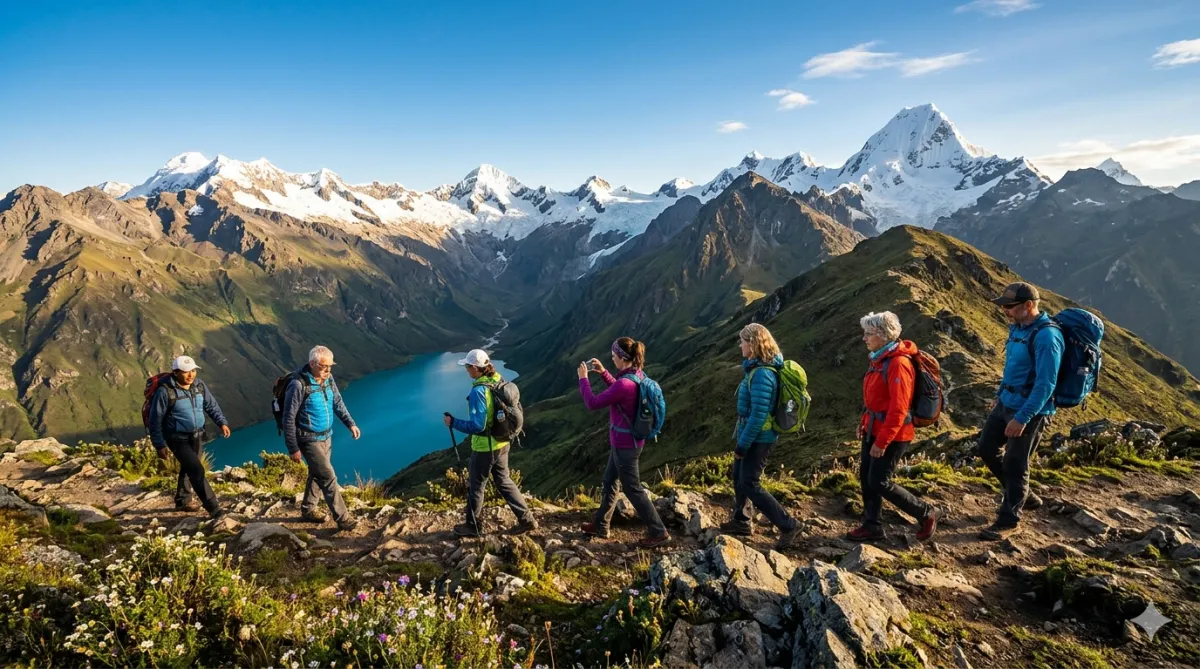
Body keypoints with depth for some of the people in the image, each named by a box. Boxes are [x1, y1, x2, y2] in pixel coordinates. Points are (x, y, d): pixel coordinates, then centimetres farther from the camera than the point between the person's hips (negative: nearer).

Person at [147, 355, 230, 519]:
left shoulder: (199, 385, -4)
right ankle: (214, 508, -9)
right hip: (179, 439, -6)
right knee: (197, 470, -13)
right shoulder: (165, 391, -21)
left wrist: (222, 422, -5)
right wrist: (160, 445, -12)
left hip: (197, 436, 6)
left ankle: (183, 500, 43)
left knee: (188, 468, 22)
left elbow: (211, 405, 9)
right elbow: (155, 420, -14)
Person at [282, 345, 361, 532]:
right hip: (309, 440, -8)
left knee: (317, 474, 21)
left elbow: (337, 403, 12)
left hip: (326, 436, 8)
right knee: (329, 477, -7)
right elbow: (289, 419, -19)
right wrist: (293, 448, -15)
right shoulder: (298, 385, -24)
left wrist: (350, 423, 2)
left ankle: (308, 510, 39)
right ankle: (342, 518, 1)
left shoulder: (328, 379, -3)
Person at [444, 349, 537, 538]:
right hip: (502, 444, 8)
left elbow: (477, 425, -25)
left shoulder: (478, 391, -24)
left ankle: (473, 526, 30)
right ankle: (526, 520, 24)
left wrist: (453, 422, -13)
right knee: (504, 482, 21)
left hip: (484, 448, -8)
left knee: (475, 487, 13)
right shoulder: (499, 382, 0)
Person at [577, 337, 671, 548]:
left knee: (632, 489, 5)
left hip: (624, 444, -10)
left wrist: (583, 378, -10)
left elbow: (592, 404, -22)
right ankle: (600, 525, 38)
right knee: (610, 482, 22)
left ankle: (658, 533, 16)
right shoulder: (636, 376, -1)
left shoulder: (625, 384, -30)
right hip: (626, 441, 10)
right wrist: (603, 372, 11)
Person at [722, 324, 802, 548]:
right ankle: (741, 521, 35)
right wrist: (742, 439, 17)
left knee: (750, 485, -1)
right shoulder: (758, 367, 5)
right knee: (738, 477, 20)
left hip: (758, 438, -10)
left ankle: (788, 525, 9)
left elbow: (758, 416, -27)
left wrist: (742, 445, -19)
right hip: (752, 435, 10)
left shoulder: (762, 374, -26)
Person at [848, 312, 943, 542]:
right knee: (866, 477, 12)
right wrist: (864, 423, 15)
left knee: (879, 483, -1)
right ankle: (871, 526, 25)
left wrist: (882, 442, -23)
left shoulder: (898, 363, -22)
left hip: (893, 434, -9)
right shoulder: (880, 359, 7)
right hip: (874, 430, 9)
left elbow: (898, 409, -24)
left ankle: (927, 514, 18)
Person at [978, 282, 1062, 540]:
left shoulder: (1046, 336, -22)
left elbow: (1045, 384, -25)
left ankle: (1009, 520, 17)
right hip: (1006, 403, 9)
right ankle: (1023, 496, 35)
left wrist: (1022, 418, -25)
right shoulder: (1017, 327, 5)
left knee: (1014, 464, 1)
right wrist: (1000, 396, 22)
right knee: (986, 449, 16)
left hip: (1029, 410, -9)